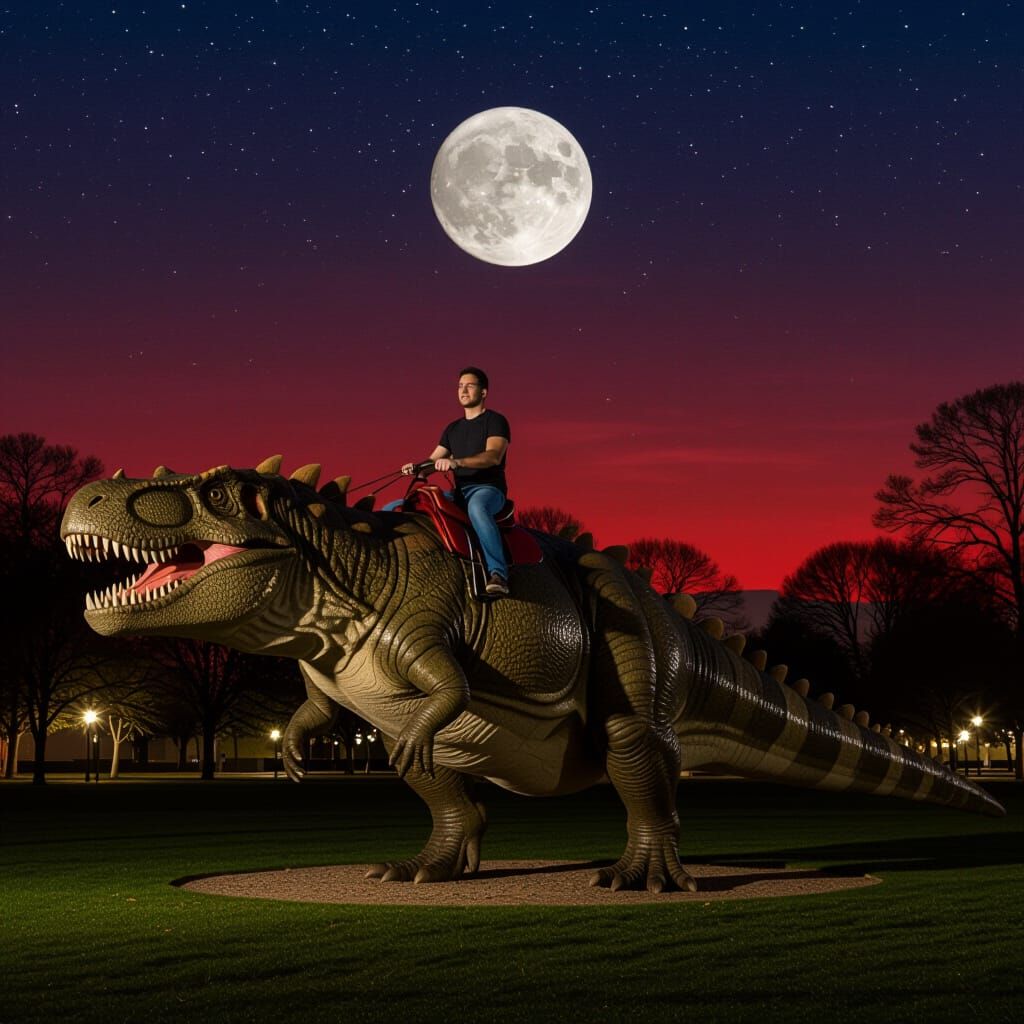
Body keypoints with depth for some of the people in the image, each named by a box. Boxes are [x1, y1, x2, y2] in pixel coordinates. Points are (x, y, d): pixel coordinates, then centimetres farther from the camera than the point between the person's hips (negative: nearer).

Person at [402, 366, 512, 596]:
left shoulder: (495, 421, 2)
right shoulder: (453, 428, 23)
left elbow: (493, 456, -16)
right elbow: (433, 461, 18)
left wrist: (456, 462, -30)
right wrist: (417, 467, -7)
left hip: (488, 489, -7)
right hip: (459, 492, 7)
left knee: (476, 506, -44)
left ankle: (497, 573, -50)